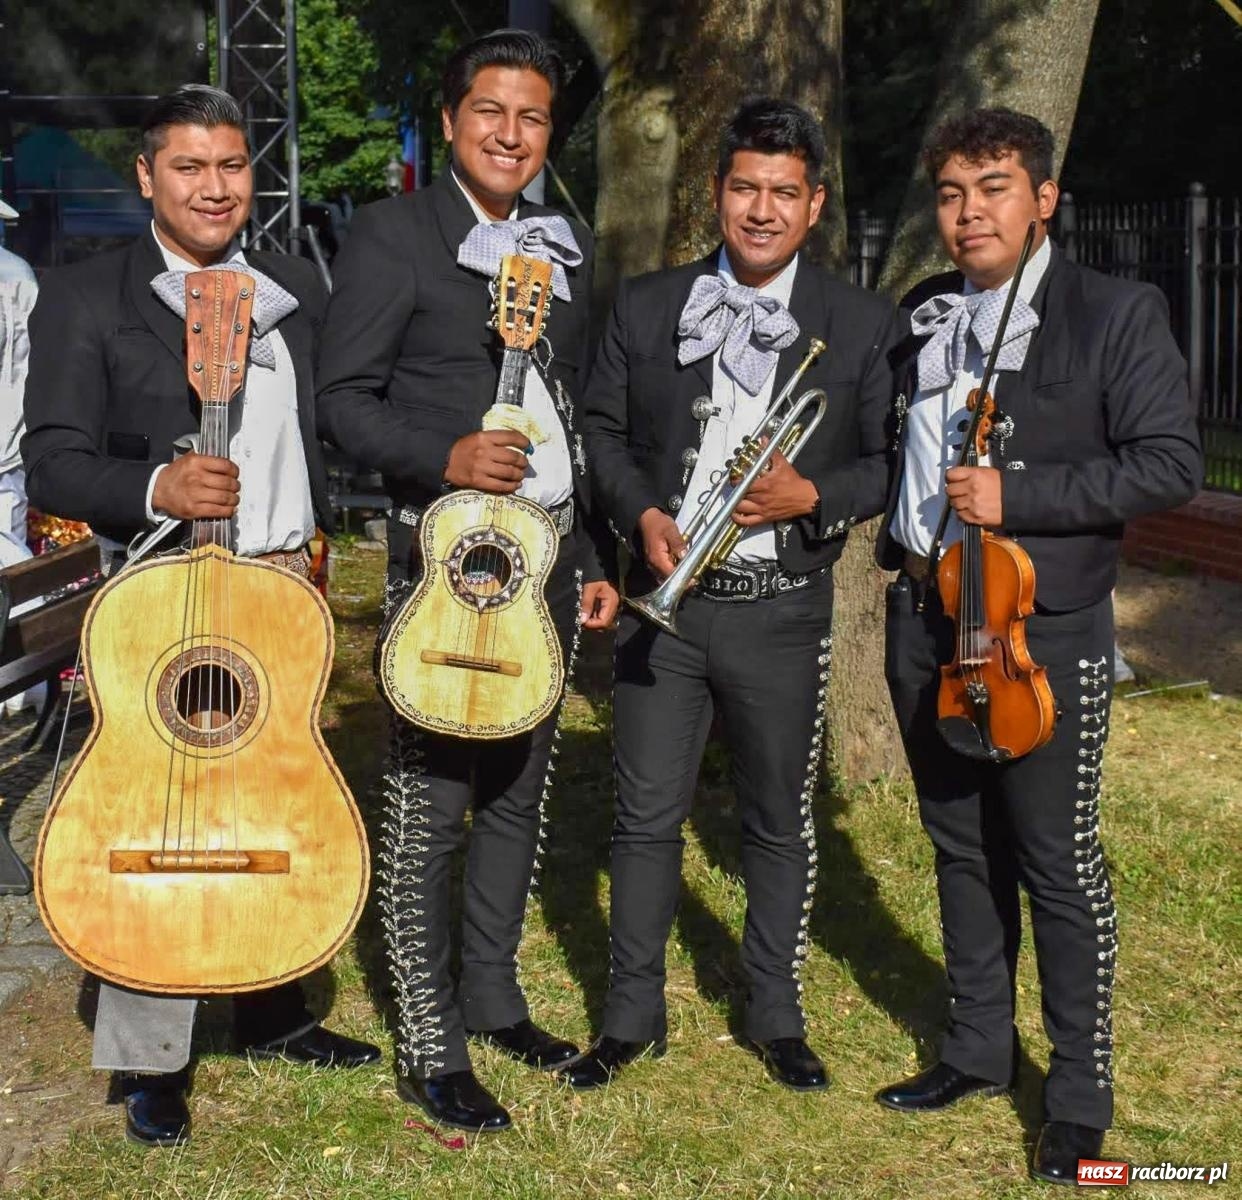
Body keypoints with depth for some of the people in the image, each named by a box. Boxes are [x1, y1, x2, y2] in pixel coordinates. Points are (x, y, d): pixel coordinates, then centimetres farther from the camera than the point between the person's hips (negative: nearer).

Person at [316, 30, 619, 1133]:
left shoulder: (566, 245, 14)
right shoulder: (392, 233, -4)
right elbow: (344, 399, -7)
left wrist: (595, 558, 13)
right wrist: (445, 457, -23)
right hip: (444, 552, -6)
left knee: (519, 792, 14)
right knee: (428, 806, -3)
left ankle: (492, 998, 30)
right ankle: (430, 1052, 8)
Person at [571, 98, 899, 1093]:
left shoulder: (864, 326, 0)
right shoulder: (646, 306, 4)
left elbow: (889, 463, 2)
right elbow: (603, 430, 9)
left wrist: (813, 497, -16)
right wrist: (643, 515, -8)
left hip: (784, 609, -1)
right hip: (664, 599, 1)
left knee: (780, 822, 11)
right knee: (647, 815, 7)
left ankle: (777, 1017, 28)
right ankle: (633, 1016, 23)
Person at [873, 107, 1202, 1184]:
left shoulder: (1116, 315, -6)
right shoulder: (920, 321, 11)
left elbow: (1171, 463, -12)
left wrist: (1018, 496, -19)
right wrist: (906, 543, 6)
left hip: (1045, 626, -6)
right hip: (924, 617, 6)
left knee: (1059, 860, 0)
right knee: (961, 844, 15)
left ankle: (1081, 1099, 13)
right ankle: (978, 1049, 31)